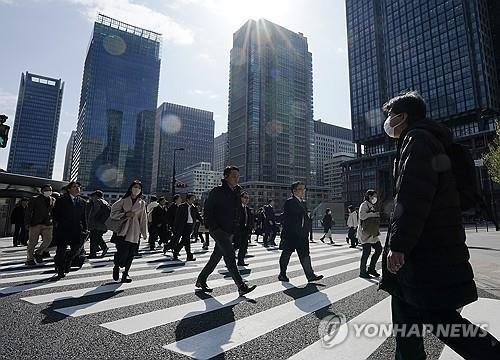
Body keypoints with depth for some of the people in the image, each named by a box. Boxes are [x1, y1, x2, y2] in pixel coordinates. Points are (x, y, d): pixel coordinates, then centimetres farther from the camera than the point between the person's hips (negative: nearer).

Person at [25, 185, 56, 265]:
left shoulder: (53, 200, 14)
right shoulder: (35, 199, 3)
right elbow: (28, 212, -1)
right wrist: (27, 223, -9)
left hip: (48, 224, 3)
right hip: (35, 223, -3)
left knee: (48, 239, -10)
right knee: (33, 242, 2)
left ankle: (38, 253, 13)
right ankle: (29, 258, 17)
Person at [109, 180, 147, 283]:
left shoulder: (142, 203, 10)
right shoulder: (124, 200, 5)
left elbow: (143, 219, 13)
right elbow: (113, 213, 4)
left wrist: (144, 233, 13)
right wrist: (126, 214, -10)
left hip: (135, 231, 2)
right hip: (123, 230, -2)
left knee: (131, 253, 1)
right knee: (123, 251, -11)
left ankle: (125, 274, 17)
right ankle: (116, 267, 19)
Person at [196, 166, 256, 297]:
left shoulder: (237, 193, 14)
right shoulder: (217, 191, -8)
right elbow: (207, 211, -11)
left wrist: (234, 230, 12)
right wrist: (214, 228, -17)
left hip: (229, 232, 8)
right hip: (218, 230, -8)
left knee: (216, 256, 13)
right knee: (229, 254, -15)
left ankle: (201, 280, 29)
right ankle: (241, 286, -13)